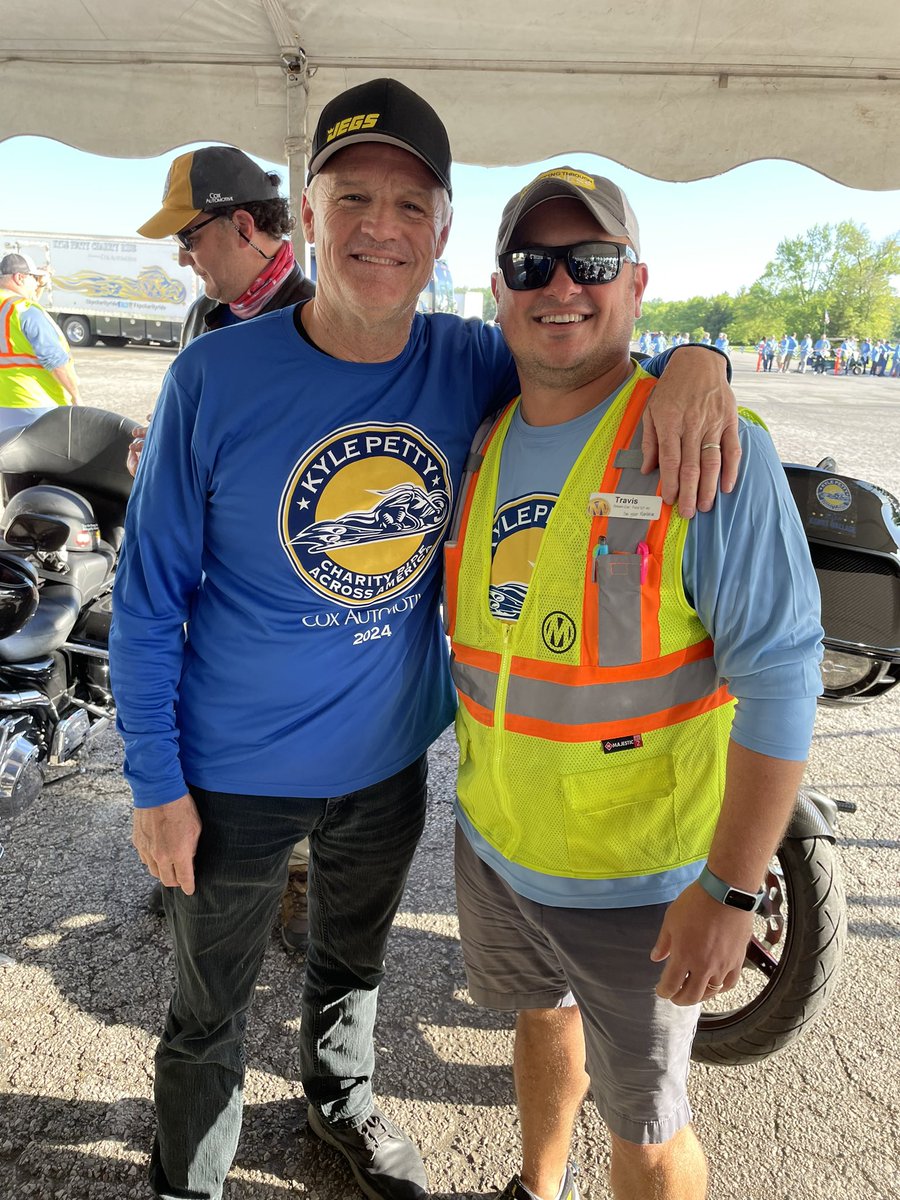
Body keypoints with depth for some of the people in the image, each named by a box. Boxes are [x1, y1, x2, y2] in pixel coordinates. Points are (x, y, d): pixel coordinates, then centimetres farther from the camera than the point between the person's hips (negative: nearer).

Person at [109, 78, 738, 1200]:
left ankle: (341, 1097, 61)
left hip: (390, 763, 3)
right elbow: (149, 590, -12)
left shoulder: (473, 365, -10)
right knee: (208, 1020, 18)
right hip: (235, 774, -2)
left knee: (352, 963, 29)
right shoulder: (214, 378, -18)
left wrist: (691, 361, -23)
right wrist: (156, 783, -11)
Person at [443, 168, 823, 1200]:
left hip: (638, 882, -6)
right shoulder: (483, 442, 2)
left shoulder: (710, 445, -19)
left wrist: (730, 891, -21)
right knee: (542, 1017, 30)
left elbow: (778, 677, -21)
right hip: (492, 843, 7)